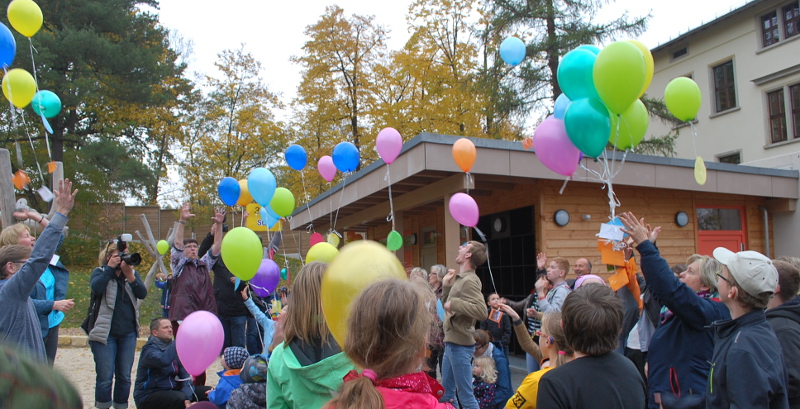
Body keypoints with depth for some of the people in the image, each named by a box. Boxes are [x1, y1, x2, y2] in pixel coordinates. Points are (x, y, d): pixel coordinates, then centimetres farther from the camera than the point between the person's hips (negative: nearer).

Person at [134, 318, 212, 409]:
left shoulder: (171, 347, 9)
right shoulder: (149, 349, -13)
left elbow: (185, 374, 0)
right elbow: (164, 360, -38)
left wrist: (187, 397, -17)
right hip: (148, 397, -7)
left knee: (207, 392, -7)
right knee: (180, 398, -35)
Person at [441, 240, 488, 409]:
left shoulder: (469, 280, -16)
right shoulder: (460, 279, 12)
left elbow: (481, 311, -28)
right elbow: (448, 307, 18)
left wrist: (454, 303, -23)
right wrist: (446, 285, 8)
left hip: (460, 345, -10)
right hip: (451, 343, 10)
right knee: (447, 394, 18)